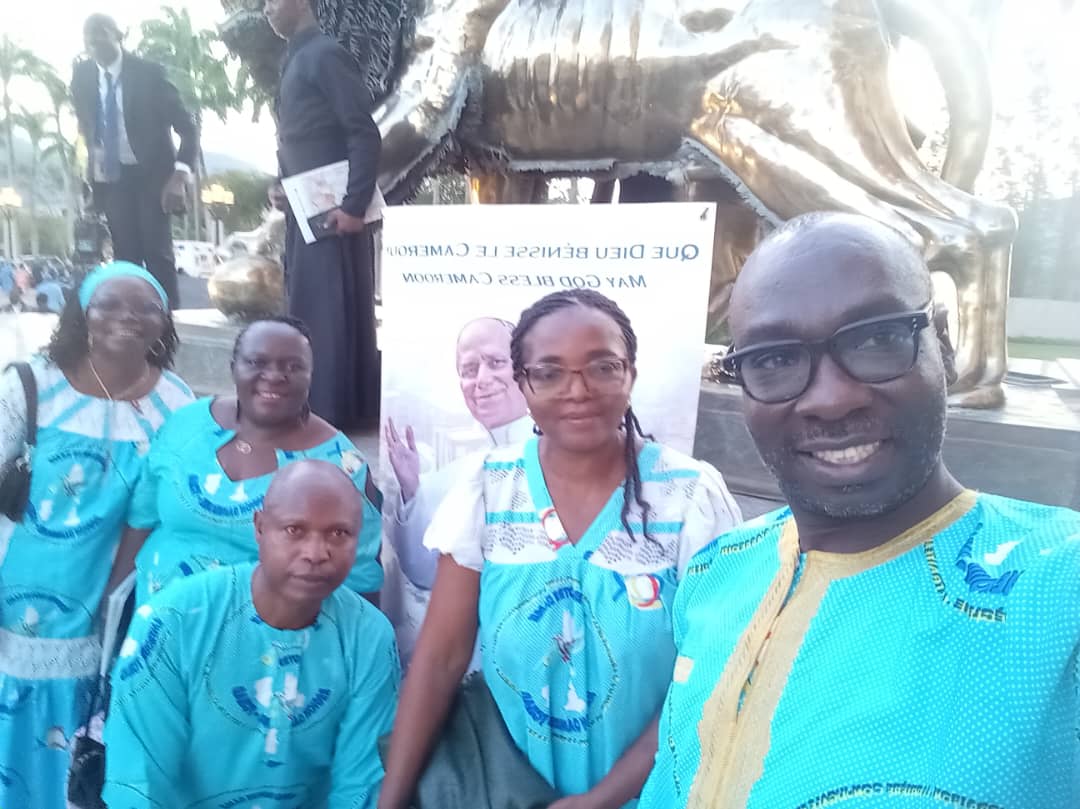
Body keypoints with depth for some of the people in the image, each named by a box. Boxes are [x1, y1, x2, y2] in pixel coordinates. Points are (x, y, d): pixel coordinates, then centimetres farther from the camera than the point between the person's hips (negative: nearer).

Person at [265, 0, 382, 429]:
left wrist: (354, 205, -21)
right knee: (306, 309, 12)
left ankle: (338, 411, 4)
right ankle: (314, 407, 23)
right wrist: (281, 187, 11)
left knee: (335, 309, -4)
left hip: (332, 210, -9)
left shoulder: (326, 54, -8)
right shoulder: (295, 59, 18)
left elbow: (365, 134, -16)